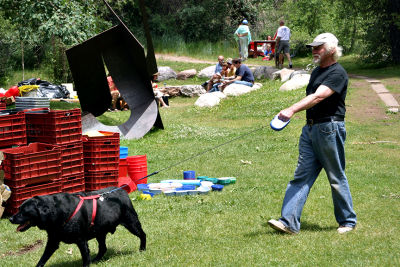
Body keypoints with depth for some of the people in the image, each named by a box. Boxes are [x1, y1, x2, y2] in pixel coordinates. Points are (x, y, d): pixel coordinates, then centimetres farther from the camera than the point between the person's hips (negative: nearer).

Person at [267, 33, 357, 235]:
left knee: (336, 178, 3)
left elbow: (318, 97, -26)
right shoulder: (317, 71, 17)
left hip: (330, 129, -8)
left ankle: (348, 221, 18)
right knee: (301, 176, 2)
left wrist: (292, 110, -38)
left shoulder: (337, 73, -12)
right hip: (310, 128, 8)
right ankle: (289, 222, -2)